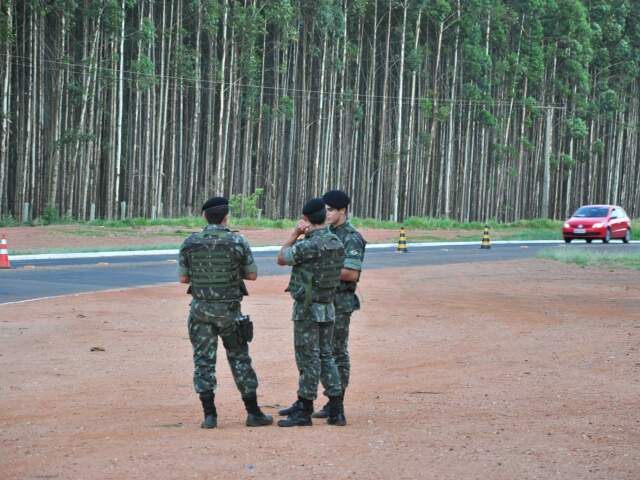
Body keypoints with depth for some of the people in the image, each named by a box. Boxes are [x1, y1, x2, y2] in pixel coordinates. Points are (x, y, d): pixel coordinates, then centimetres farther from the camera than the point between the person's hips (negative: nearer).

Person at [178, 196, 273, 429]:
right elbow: (252, 275, -1)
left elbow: (183, 278, 3)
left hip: (201, 309, 1)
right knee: (240, 359, 10)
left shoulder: (189, 243, -4)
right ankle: (253, 413, 12)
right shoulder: (238, 242, -9)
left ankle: (209, 415, 1)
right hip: (229, 310, -1)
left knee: (203, 360, 6)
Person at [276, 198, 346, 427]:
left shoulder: (308, 246, -19)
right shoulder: (337, 243, 3)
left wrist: (295, 233, 0)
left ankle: (304, 411, 5)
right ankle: (336, 410, 16)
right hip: (328, 307, 7)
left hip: (307, 308, -7)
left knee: (308, 359, -1)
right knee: (324, 356, 14)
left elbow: (282, 259, -5)